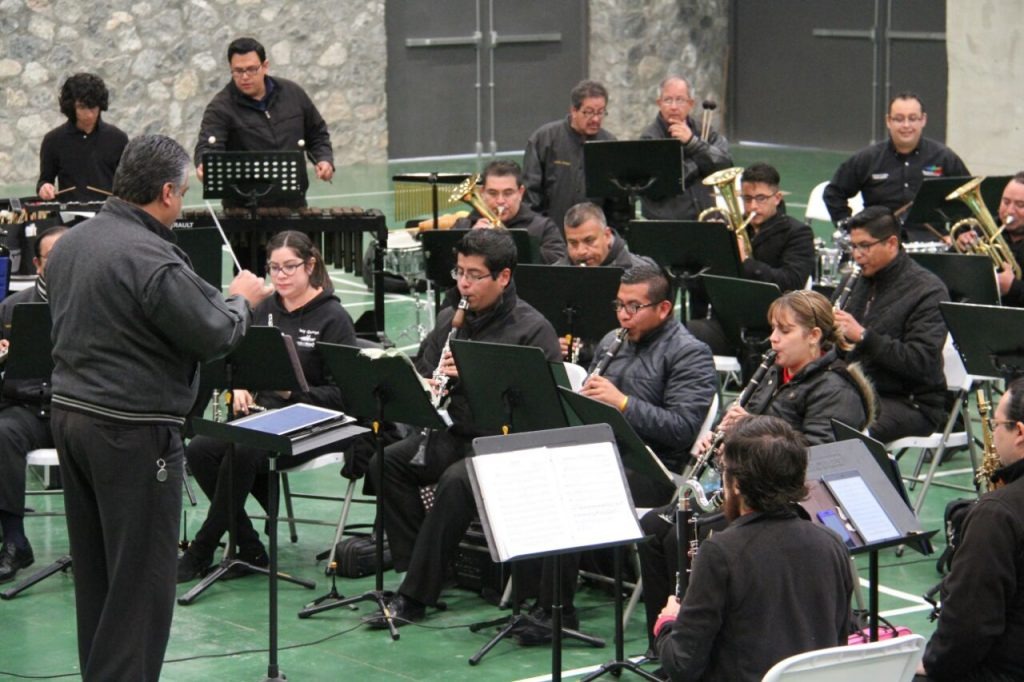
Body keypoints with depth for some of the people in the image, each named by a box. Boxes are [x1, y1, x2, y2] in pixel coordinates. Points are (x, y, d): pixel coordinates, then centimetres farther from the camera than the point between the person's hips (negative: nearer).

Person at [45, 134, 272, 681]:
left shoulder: (69, 245, 7)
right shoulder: (153, 260, -22)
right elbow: (215, 336, -17)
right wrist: (241, 299, 2)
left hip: (69, 413, 9)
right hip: (132, 430, -9)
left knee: (94, 568, 17)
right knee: (140, 575, 0)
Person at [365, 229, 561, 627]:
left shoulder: (532, 329, -7)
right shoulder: (451, 319, 14)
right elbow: (419, 372, 18)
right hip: (452, 434, 7)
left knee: (455, 481, -33)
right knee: (386, 463, -16)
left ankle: (416, 595, -26)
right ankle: (413, 567, -13)